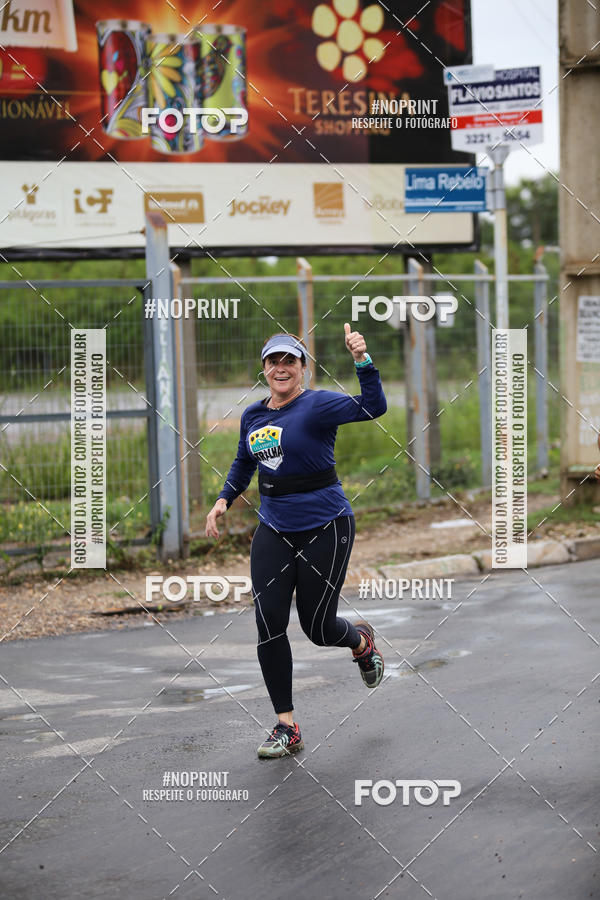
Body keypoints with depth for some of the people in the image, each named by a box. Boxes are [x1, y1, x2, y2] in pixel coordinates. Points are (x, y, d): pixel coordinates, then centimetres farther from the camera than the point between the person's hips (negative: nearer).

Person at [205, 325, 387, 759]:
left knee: (318, 628, 2)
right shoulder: (253, 415, 8)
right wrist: (224, 500, 15)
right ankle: (287, 728, 1)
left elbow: (373, 408, -29)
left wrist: (363, 362, -42)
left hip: (325, 528, -5)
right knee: (269, 622, -7)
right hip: (274, 530, 5)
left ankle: (362, 641, 41)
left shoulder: (318, 405, -12)